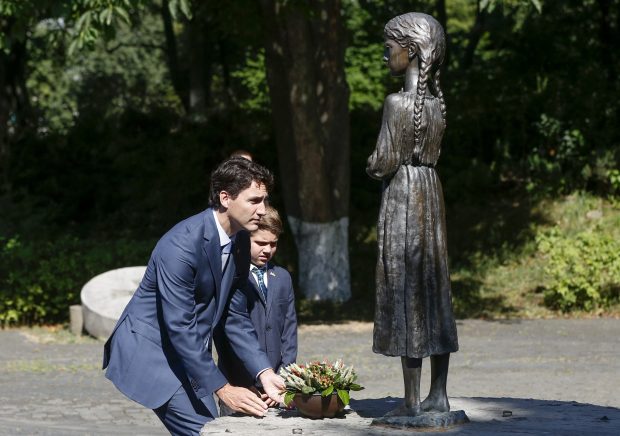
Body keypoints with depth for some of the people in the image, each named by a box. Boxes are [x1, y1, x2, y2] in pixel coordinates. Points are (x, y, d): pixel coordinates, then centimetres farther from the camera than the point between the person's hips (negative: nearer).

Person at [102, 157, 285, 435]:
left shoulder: (240, 241, 1)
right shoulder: (180, 245, -26)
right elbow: (179, 328, -26)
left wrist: (264, 372, -6)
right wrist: (222, 389, -26)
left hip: (189, 352, 9)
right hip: (150, 348, -9)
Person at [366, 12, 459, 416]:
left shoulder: (397, 103, -16)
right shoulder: (437, 102, 8)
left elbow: (384, 160, -16)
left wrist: (372, 167, 5)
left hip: (401, 196, -8)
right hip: (431, 191, 8)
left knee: (405, 289, -4)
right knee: (434, 287, 10)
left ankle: (413, 399, -2)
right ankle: (439, 394, 14)